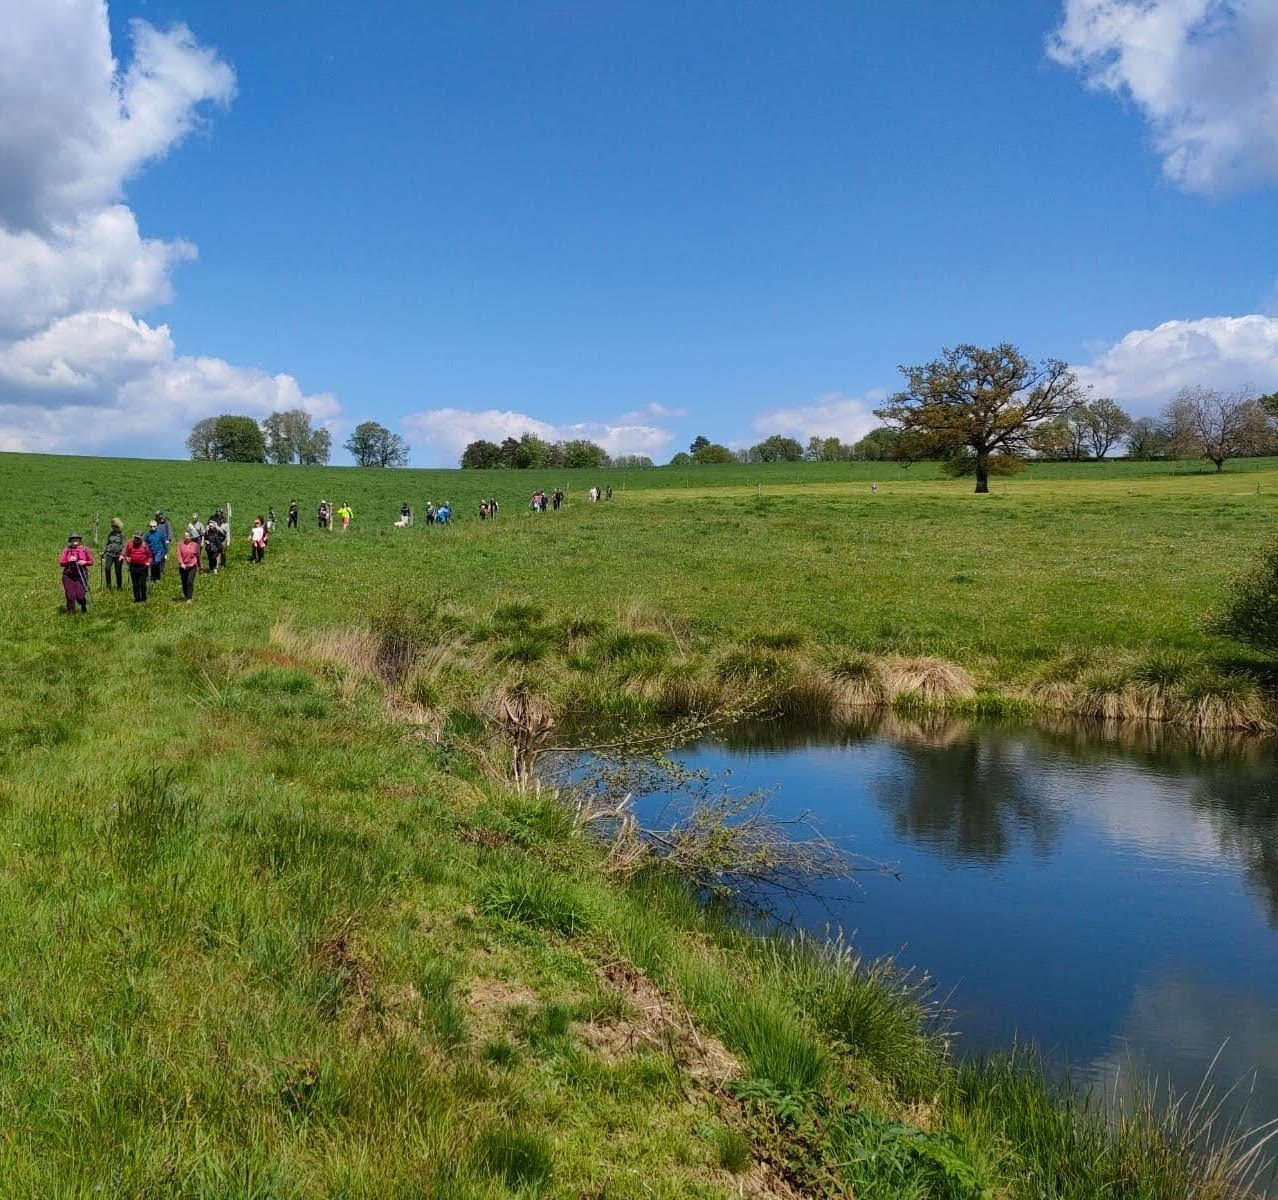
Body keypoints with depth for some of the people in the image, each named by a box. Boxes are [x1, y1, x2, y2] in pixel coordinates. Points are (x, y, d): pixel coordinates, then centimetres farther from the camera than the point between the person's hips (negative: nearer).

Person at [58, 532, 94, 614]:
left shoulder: (85, 549, 3)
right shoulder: (66, 550, 2)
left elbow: (91, 562, 9)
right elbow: (61, 563, 1)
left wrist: (85, 562, -12)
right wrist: (69, 561, -16)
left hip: (81, 575, 0)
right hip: (68, 576, 0)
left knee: (80, 596, -4)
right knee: (70, 596, -1)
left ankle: (84, 607, 29)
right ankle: (70, 612, 17)